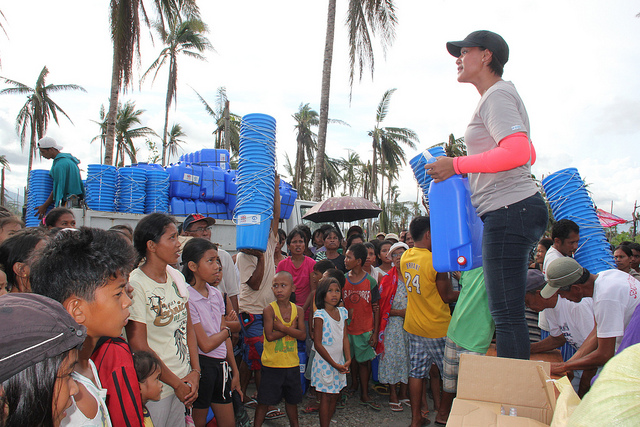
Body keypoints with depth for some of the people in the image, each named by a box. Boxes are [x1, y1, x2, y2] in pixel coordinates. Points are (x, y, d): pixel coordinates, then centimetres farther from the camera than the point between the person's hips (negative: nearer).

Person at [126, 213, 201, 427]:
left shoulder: (177, 277, 2)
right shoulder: (135, 285, -18)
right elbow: (139, 348, -17)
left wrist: (195, 371, -1)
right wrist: (177, 384, -10)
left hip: (182, 380, 6)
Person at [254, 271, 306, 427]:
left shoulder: (298, 310, -1)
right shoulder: (269, 309, -12)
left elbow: (303, 335, -9)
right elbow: (270, 336, -19)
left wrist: (282, 327, -19)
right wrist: (291, 328, -15)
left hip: (292, 363, 4)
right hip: (272, 363, -3)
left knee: (292, 399, 19)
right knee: (264, 400, 6)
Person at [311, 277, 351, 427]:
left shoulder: (342, 312, 4)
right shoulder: (320, 315, -14)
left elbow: (344, 337, 7)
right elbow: (317, 344, -15)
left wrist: (348, 359, -5)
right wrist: (334, 364, -14)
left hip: (339, 363, 6)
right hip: (325, 362, -6)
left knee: (334, 396, 13)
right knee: (326, 397, 1)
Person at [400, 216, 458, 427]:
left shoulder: (405, 258, 0)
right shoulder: (435, 261, -21)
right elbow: (447, 296, -14)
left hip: (413, 325, 6)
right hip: (436, 327, -6)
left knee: (417, 371, 13)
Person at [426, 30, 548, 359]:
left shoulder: (496, 95, -7)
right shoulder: (501, 95, 25)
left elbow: (517, 152, -24)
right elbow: (528, 154, 31)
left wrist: (456, 165, -16)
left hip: (509, 211, -11)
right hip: (515, 210, 11)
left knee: (507, 314, -9)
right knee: (508, 312, 13)